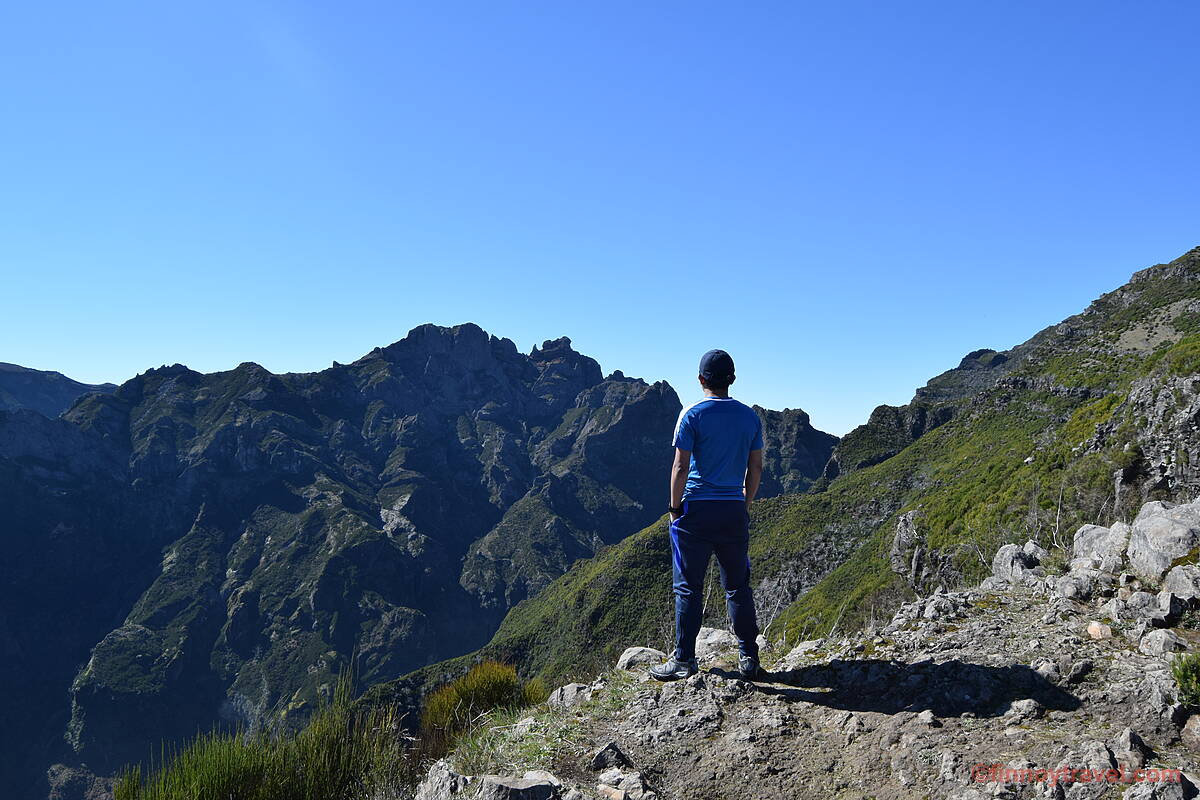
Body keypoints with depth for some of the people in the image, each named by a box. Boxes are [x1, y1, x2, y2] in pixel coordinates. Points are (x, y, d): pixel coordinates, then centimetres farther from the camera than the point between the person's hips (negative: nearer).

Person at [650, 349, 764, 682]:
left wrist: (675, 507, 0)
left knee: (689, 587, 3)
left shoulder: (692, 414, -7)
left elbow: (681, 466, -10)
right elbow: (756, 467, 9)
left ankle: (684, 660, 9)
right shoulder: (750, 416, 6)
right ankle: (749, 658, 18)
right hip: (734, 511, 4)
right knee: (738, 586, 12)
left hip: (696, 509, -4)